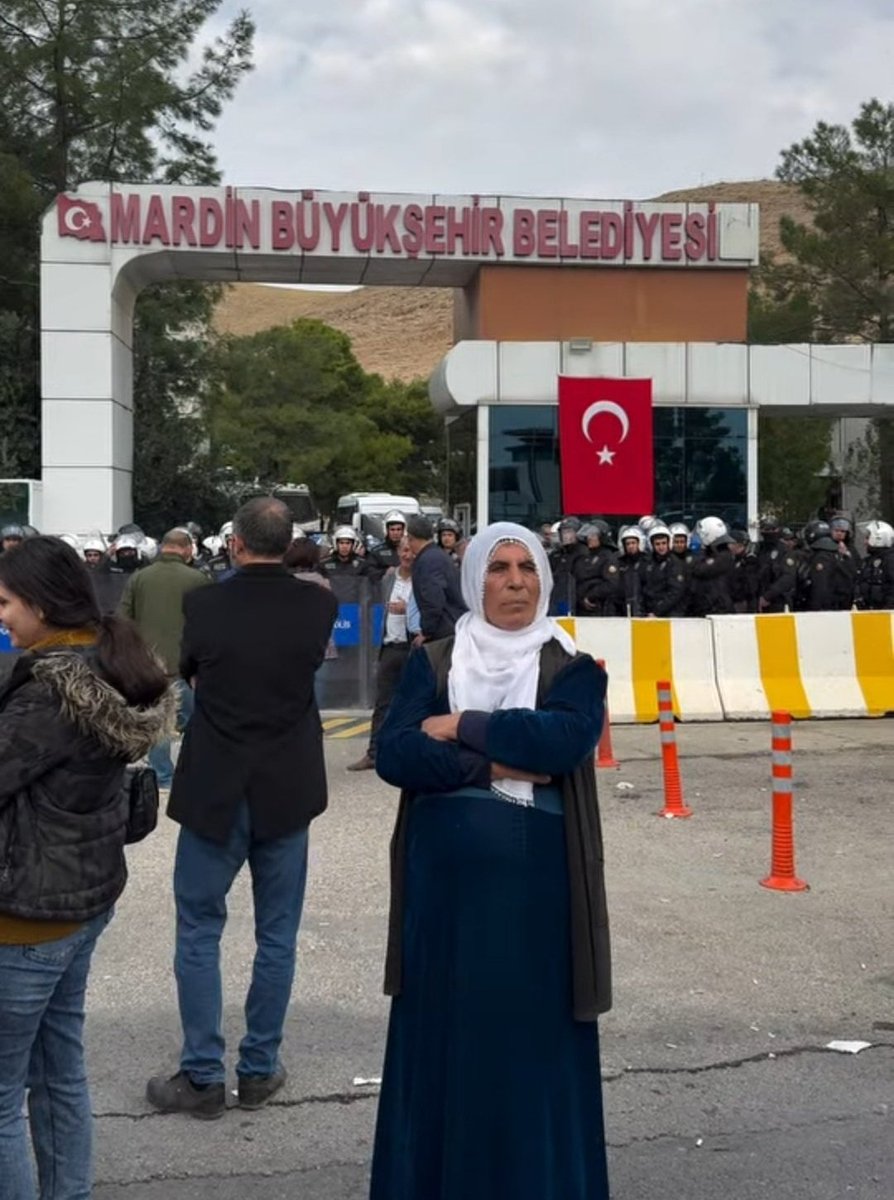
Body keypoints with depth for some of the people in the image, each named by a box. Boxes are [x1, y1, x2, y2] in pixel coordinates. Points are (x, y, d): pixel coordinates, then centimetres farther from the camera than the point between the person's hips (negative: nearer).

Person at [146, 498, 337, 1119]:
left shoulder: (204, 605, -11)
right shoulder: (319, 605, -8)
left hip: (214, 792, -1)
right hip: (288, 793, 2)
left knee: (198, 932, 9)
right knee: (277, 936, 12)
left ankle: (203, 1077, 12)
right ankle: (259, 1068, 21)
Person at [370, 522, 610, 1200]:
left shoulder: (572, 669, 2)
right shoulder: (432, 665, 6)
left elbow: (565, 739, -18)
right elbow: (393, 753, -8)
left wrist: (461, 728, -13)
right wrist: (494, 764, -17)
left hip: (534, 882, -1)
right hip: (447, 877, 1)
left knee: (535, 1036, 5)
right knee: (444, 1031, 9)